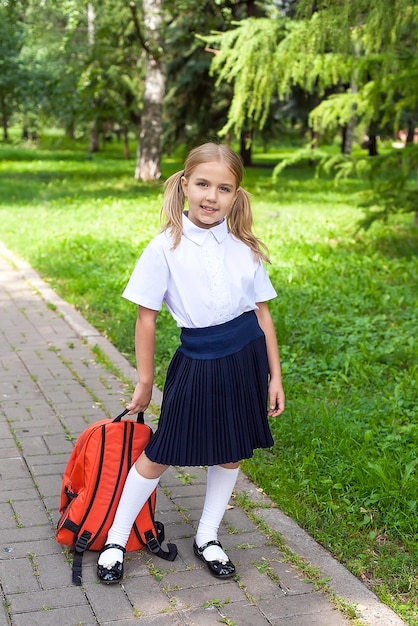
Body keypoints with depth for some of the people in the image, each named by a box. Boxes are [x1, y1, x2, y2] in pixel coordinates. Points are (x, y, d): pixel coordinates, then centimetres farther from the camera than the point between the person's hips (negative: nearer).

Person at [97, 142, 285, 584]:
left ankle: (207, 539, 33)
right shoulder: (166, 248, -10)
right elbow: (146, 318, -5)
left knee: (231, 453, 14)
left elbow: (262, 314, 6)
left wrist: (275, 377, 5)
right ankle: (115, 541, 21)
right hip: (197, 361, -4)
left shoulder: (244, 248, 0)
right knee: (160, 455, 3)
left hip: (247, 357, 4)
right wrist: (145, 383, -1)